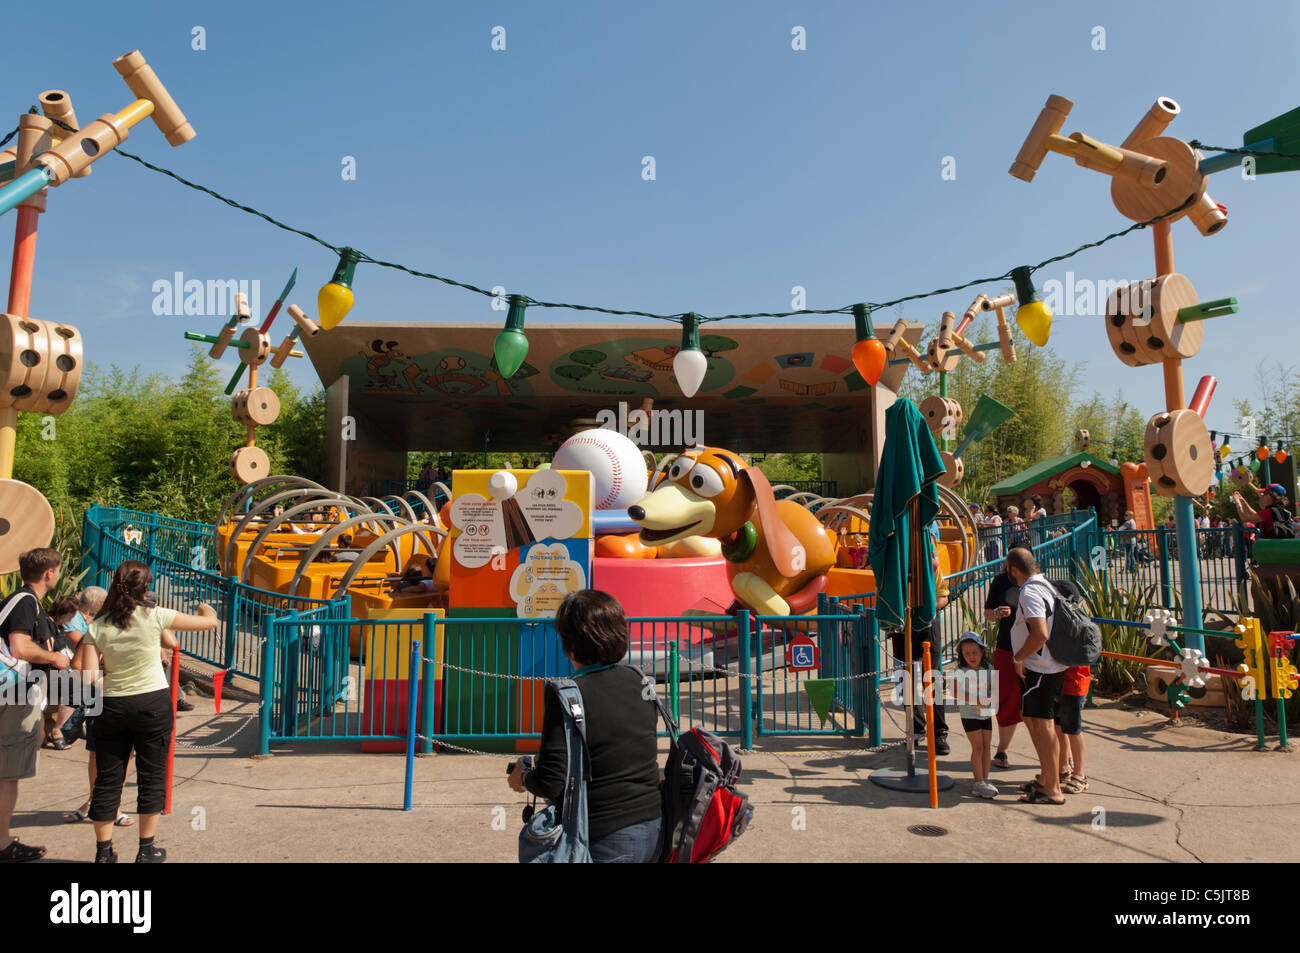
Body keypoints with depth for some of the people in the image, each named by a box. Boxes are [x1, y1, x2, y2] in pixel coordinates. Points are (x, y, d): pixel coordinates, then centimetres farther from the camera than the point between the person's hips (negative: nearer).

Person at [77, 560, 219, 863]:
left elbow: (88, 677, -8)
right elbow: (209, 622, -3)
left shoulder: (97, 627, -4)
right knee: (152, 777, 10)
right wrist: (207, 610, 19)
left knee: (107, 779, 13)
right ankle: (146, 850, 18)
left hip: (112, 705, 2)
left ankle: (103, 852, 20)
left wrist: (107, 664, 12)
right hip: (153, 703, -2)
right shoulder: (154, 617, -11)